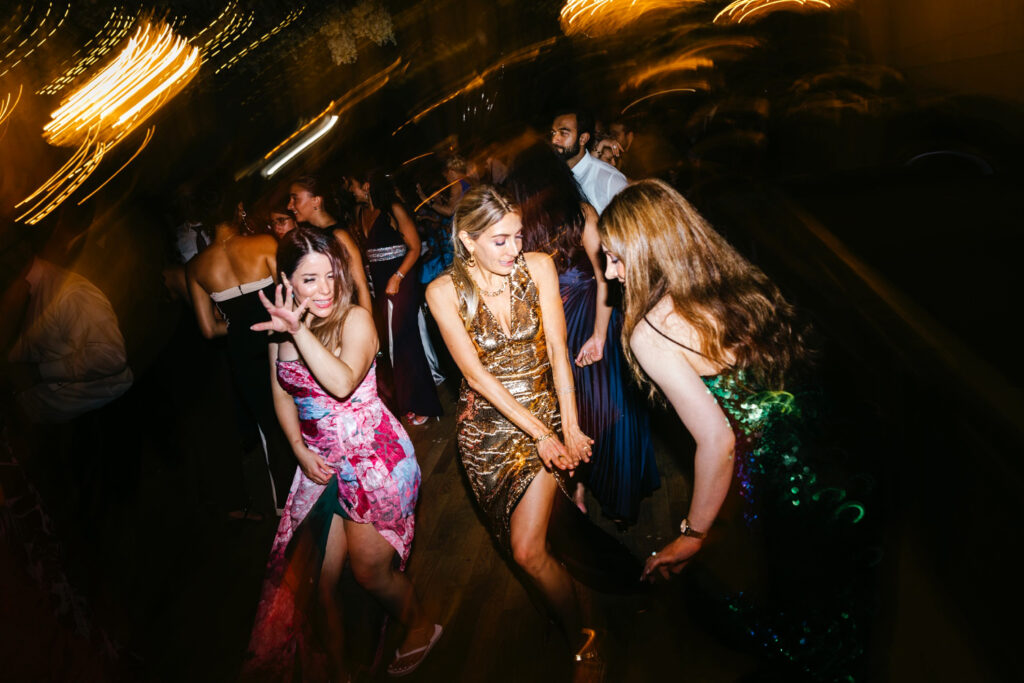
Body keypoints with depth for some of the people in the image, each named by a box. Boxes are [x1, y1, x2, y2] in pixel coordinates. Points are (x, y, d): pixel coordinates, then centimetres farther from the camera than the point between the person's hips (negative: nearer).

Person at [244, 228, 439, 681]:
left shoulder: (356, 320, -14)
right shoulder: (279, 326, 1)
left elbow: (342, 382, -31)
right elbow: (283, 394, 13)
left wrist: (300, 330, -34)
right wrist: (300, 450, 2)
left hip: (373, 457, -5)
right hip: (321, 464, 5)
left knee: (370, 570, 6)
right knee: (317, 580, 8)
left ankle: (420, 627, 37)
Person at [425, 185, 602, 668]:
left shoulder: (538, 267, -10)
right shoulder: (444, 292, -13)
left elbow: (557, 349, -8)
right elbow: (476, 374, -15)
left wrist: (570, 427, -16)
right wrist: (540, 434, -19)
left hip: (546, 412, -1)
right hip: (487, 425, 1)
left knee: (527, 552, -6)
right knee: (521, 542, 17)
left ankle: (581, 638, 15)